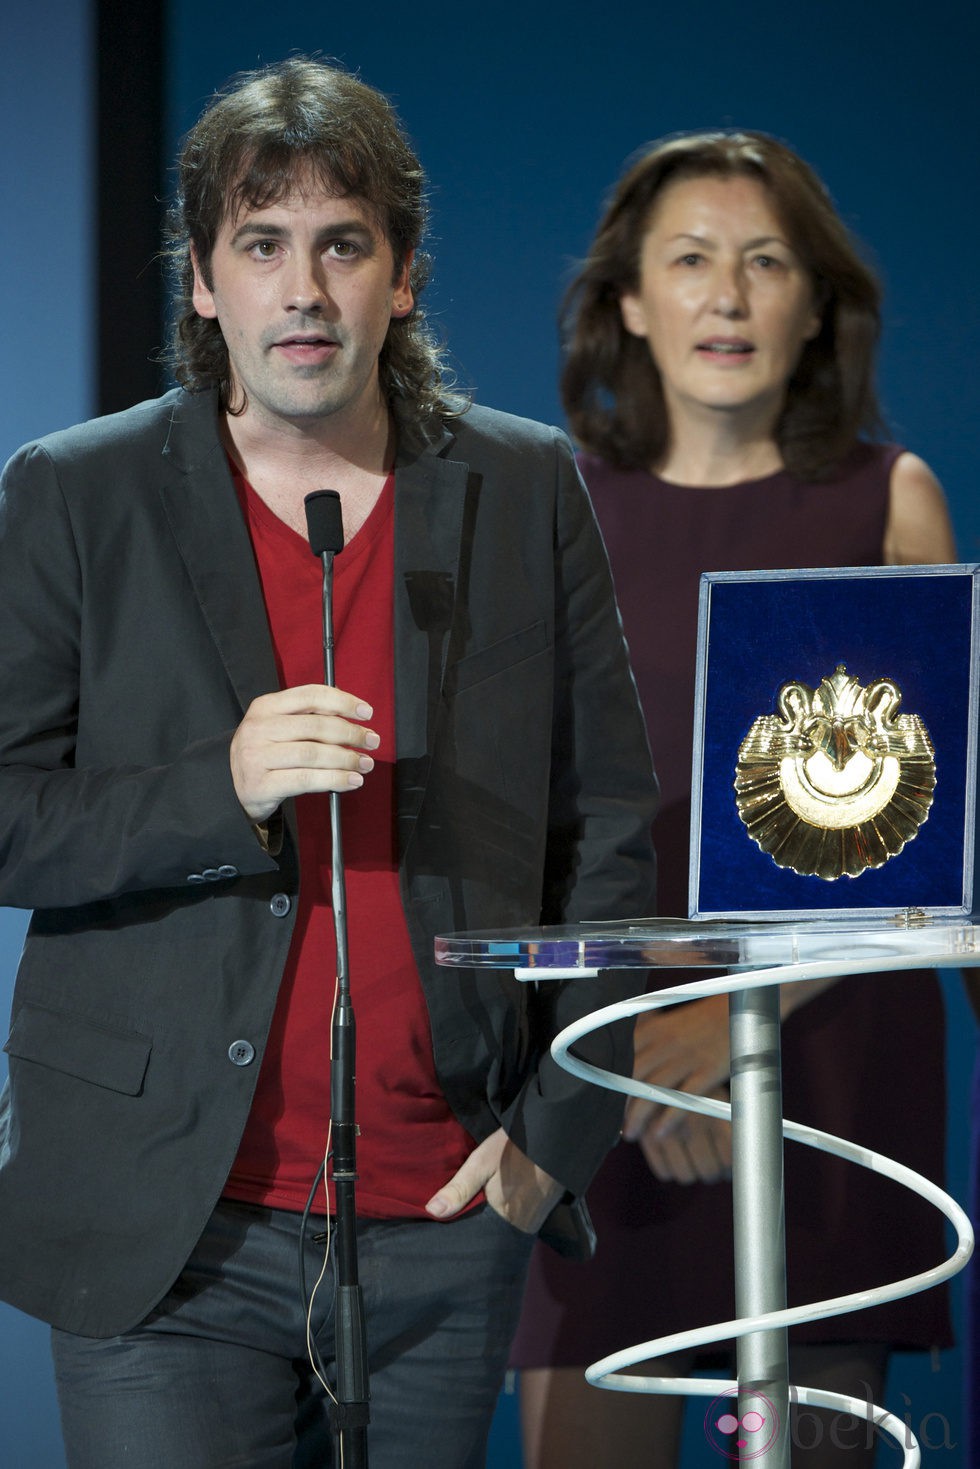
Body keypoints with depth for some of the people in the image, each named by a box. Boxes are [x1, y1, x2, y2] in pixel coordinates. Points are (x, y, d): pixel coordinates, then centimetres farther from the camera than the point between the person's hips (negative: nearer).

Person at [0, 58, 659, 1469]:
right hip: (167, 1234, -2)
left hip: (446, 1217, 2)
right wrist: (220, 791, -18)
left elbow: (612, 829, 9)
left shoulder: (526, 491, 8)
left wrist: (561, 1132, 1)